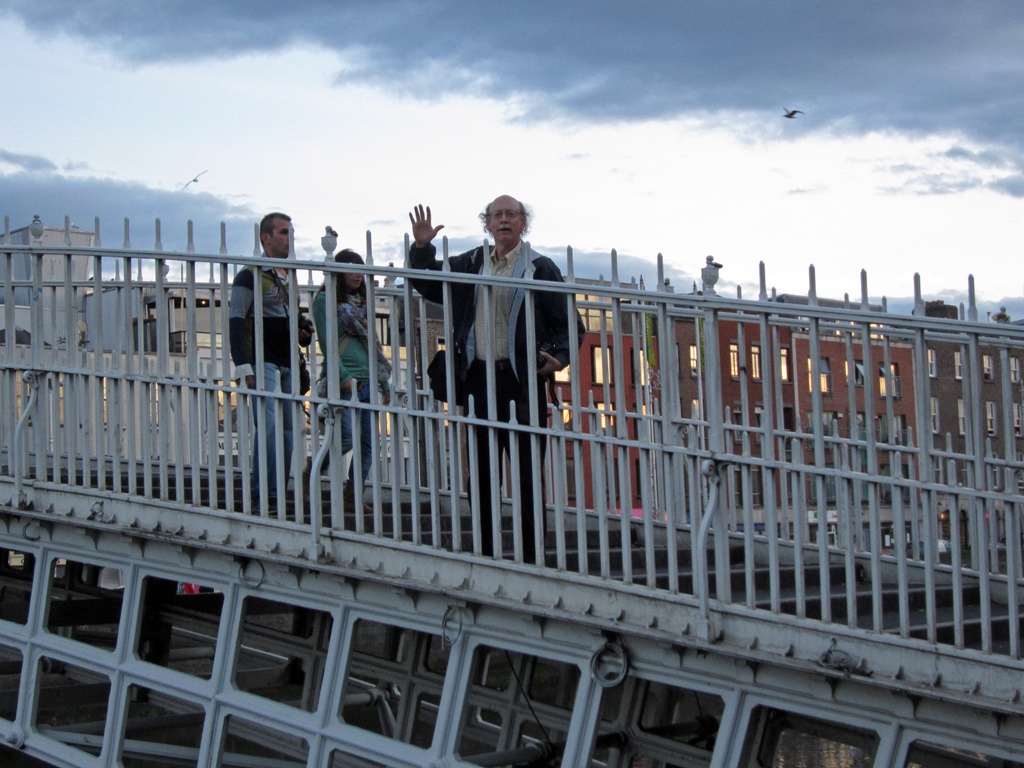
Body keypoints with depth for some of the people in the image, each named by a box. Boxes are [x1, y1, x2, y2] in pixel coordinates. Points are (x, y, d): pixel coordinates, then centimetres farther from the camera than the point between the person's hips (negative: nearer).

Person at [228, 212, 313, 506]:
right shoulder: (251, 275, -3)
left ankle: (278, 495, 9)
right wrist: (244, 367, -18)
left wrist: (304, 332, 7)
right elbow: (235, 321, -10)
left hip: (288, 365, 7)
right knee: (269, 425, -17)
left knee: (288, 429, 4)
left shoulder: (290, 277, 20)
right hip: (263, 363, -7)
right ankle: (264, 496, -14)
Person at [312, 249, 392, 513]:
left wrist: (385, 381, 17)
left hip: (368, 382, 7)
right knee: (349, 437, -18)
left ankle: (353, 495, 9)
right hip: (344, 382, -7)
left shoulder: (361, 302, 20)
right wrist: (345, 377, -17)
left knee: (368, 442, 2)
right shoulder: (325, 301, 0)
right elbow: (326, 343, -8)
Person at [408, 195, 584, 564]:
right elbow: (428, 284, 22)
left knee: (527, 472, -3)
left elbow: (568, 323, 1)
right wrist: (422, 247, 6)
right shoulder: (470, 264, 13)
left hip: (522, 381, -4)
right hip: (478, 378, 4)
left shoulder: (540, 268, 2)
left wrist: (560, 356, -16)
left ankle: (532, 556, 3)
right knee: (481, 472, 8)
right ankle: (483, 554, 16)